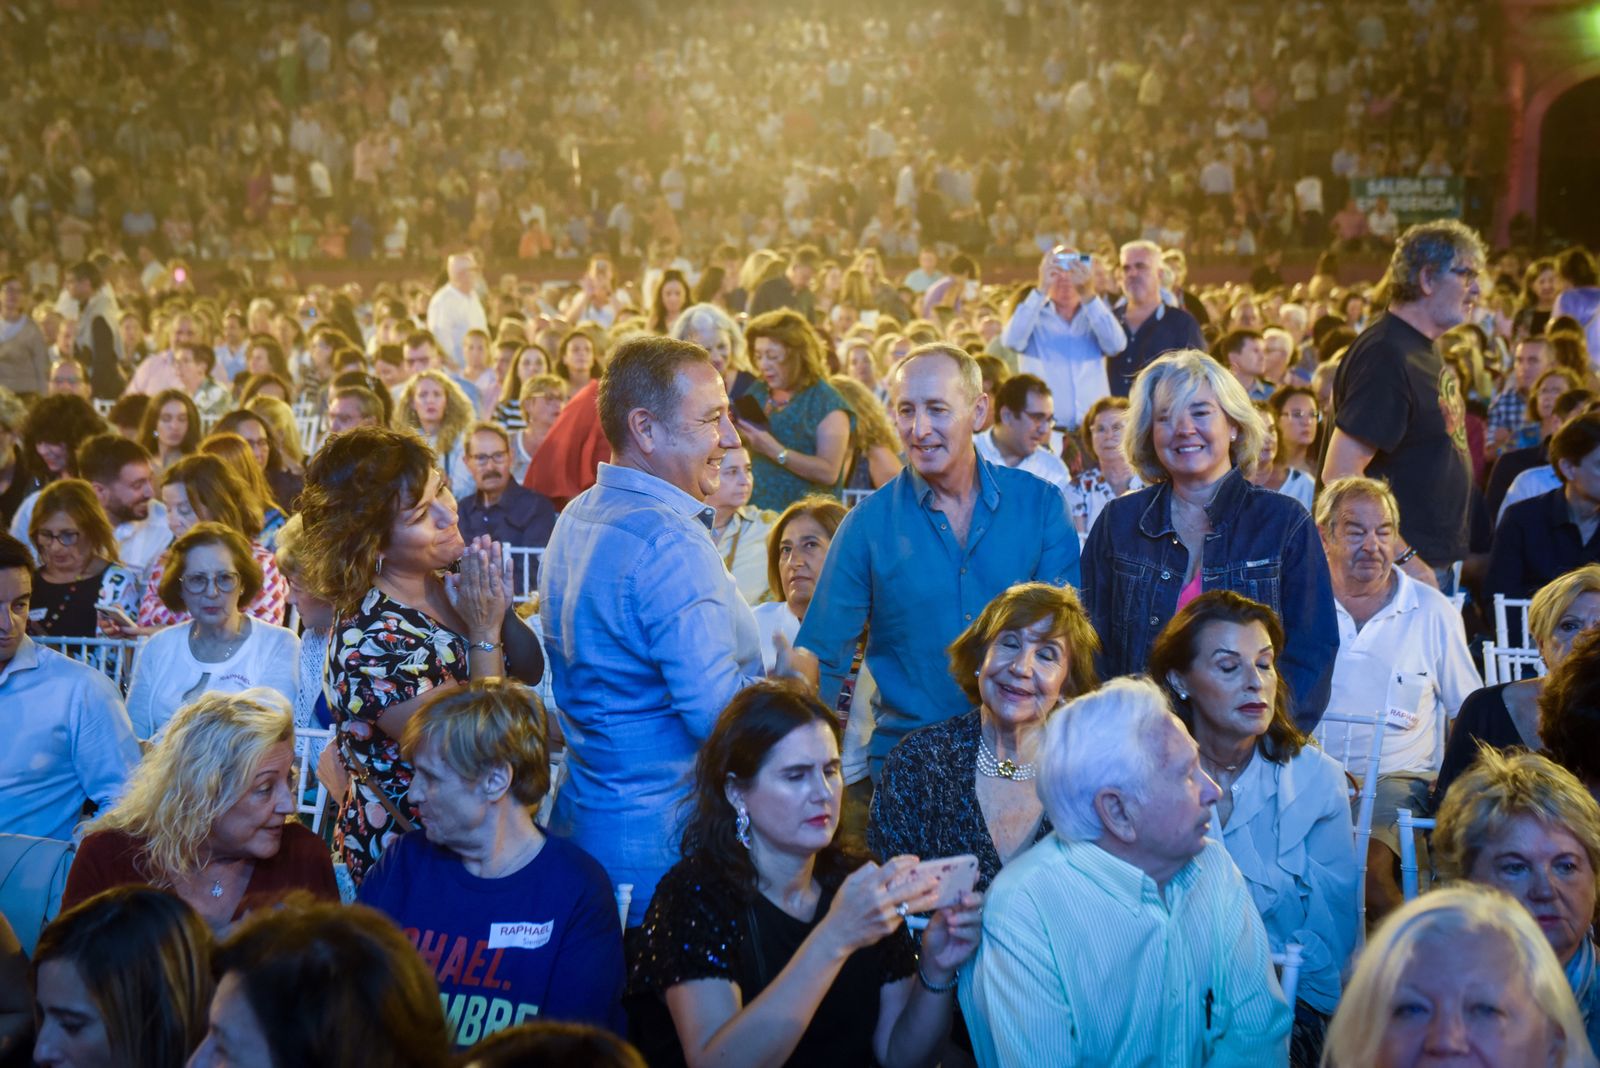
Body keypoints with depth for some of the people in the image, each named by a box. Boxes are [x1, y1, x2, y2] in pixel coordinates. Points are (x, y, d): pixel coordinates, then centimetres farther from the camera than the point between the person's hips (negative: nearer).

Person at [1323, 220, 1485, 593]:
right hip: (1397, 574, -10)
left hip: (1436, 565, 10)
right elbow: (1338, 476, -24)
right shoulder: (1385, 356, -18)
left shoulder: (1425, 350, 14)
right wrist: (1405, 559, -24)